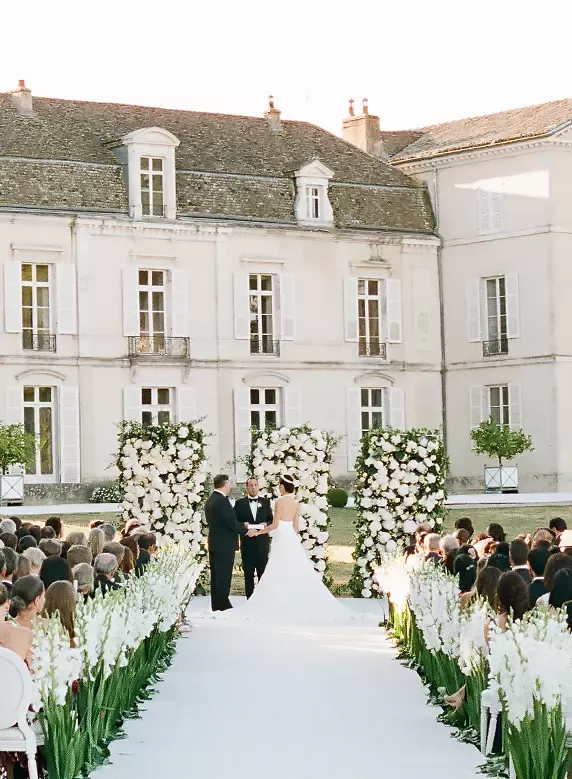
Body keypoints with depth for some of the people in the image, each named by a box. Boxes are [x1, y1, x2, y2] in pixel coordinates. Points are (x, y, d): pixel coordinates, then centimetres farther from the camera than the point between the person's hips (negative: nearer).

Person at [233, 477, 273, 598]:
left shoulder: (266, 502, 9)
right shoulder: (240, 503, 6)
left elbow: (271, 520, 10)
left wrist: (266, 524, -11)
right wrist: (243, 525, -15)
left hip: (262, 543, 0)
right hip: (247, 542, 0)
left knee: (263, 572, 2)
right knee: (248, 573, 4)